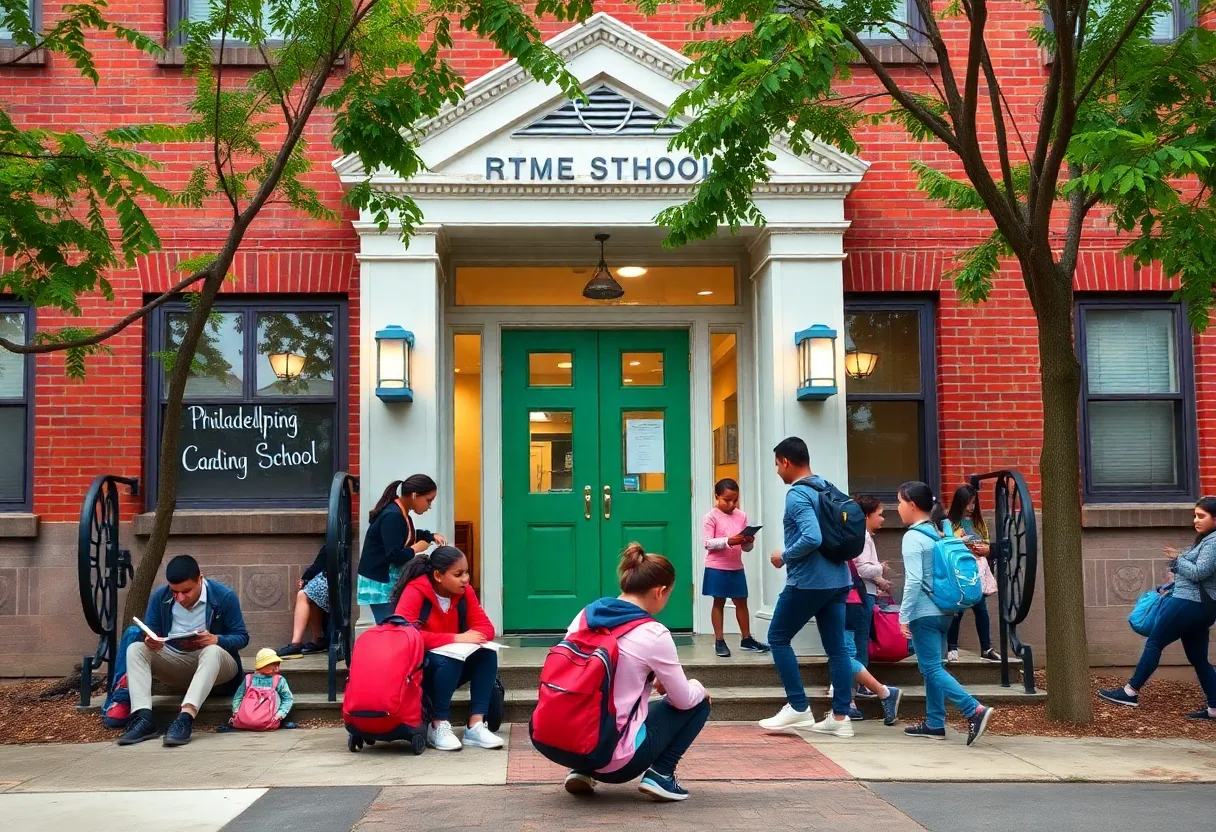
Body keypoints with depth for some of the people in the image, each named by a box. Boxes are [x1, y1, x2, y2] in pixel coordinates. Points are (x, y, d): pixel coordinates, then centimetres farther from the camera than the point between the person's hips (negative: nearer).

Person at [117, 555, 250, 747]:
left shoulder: (224, 596, -13)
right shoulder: (160, 597, -4)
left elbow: (242, 637, -10)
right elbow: (149, 633, 0)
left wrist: (216, 640, -31)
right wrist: (150, 641, -26)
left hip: (214, 661, -4)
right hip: (174, 663, 4)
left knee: (212, 651, -38)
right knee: (136, 649, -21)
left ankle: (185, 717, -53)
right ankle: (144, 718, -37)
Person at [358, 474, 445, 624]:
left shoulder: (400, 513, 8)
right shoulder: (392, 516, -21)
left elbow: (408, 535, 28)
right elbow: (395, 556, -28)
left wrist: (432, 536, 11)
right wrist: (417, 548, -10)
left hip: (391, 582, 10)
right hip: (380, 584, -10)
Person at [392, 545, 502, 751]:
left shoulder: (465, 592, -3)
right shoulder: (415, 592, -20)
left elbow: (486, 628, -4)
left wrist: (471, 637, -29)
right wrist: (455, 638, -36)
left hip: (452, 663, 6)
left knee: (487, 655, -20)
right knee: (448, 661, -35)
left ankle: (476, 726, -20)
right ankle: (439, 727, -22)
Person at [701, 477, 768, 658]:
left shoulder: (741, 516, 5)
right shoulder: (711, 517, -8)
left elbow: (746, 548, 8)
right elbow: (708, 543, -15)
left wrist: (748, 542, -15)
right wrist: (728, 541, -26)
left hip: (736, 567, 4)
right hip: (717, 568, -4)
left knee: (741, 602, 11)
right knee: (719, 602, 5)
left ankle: (746, 639, 22)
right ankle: (719, 641, 12)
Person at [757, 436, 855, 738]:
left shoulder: (797, 495, -14)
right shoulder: (828, 488, 13)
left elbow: (812, 538, -26)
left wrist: (784, 557, -12)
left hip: (807, 581, -8)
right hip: (838, 579, 8)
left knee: (778, 638, 5)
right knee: (836, 646, 7)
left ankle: (798, 708, 3)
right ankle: (840, 717, 7)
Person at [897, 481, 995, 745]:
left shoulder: (913, 537, -13)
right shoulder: (937, 534, 12)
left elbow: (914, 580, -20)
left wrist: (904, 616, -15)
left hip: (924, 613, -8)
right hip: (944, 611, 8)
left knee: (932, 669, -6)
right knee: (933, 667, 14)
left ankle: (975, 710, -18)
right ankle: (934, 723, 16)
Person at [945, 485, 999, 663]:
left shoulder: (979, 522, 13)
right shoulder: (950, 523, -3)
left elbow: (988, 547, 15)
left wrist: (983, 550, -7)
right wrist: (966, 549, -19)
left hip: (978, 570, 4)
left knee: (981, 609, 4)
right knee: (957, 611, 0)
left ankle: (986, 649, 9)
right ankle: (952, 648, 10)